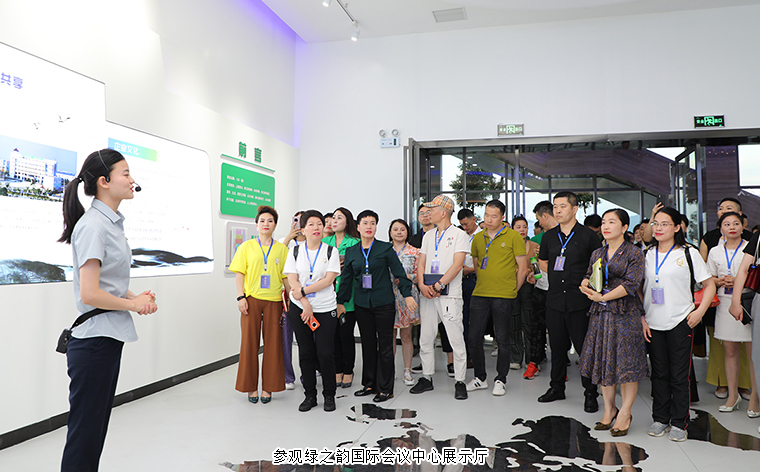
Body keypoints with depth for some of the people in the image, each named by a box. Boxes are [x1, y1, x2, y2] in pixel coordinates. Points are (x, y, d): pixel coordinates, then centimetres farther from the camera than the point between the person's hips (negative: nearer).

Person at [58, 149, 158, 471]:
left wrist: (137, 297, 3)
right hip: (94, 342, -10)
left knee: (96, 431, 19)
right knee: (84, 436, 3)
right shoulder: (92, 226, -18)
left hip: (109, 339, 10)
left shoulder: (111, 223, 11)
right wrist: (134, 304, -10)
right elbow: (90, 294, -23)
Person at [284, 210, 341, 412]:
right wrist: (306, 304, -12)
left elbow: (328, 280, -8)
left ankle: (329, 395, 14)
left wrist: (303, 291, -12)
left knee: (325, 353, -3)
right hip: (299, 308, 2)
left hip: (325, 309, -1)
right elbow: (292, 281, -2)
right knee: (306, 353, 6)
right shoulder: (295, 251, 5)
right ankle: (310, 395, 19)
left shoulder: (331, 251, 2)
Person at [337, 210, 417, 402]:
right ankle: (369, 384, 24)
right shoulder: (351, 251, 8)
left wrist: (407, 295, -6)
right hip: (361, 304, 3)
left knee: (385, 346, 1)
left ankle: (385, 389, 10)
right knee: (367, 345, 12)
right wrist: (340, 302, 12)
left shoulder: (386, 248, -1)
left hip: (384, 303, -3)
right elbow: (346, 278, 12)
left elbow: (399, 272, -1)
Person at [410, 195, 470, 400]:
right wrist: (422, 285, -5)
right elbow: (421, 263, 13)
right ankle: (427, 378, 22)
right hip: (427, 294, 6)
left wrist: (438, 285, -18)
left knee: (456, 339, -3)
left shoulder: (459, 235, -2)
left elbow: (457, 264, -12)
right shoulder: (428, 236, 17)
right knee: (425, 338, 10)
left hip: (449, 294, -6)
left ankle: (459, 381, 8)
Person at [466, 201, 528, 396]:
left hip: (504, 296, -4)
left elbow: (522, 268, -2)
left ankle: (500, 380, 19)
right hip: (480, 294, 4)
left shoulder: (514, 237, -3)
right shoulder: (478, 238, 10)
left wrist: (512, 291, -1)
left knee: (502, 339, 3)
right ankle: (480, 378, 21)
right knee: (474, 337, 5)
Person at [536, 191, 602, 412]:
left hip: (580, 301, -4)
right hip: (555, 300, 4)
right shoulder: (549, 236, 9)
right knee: (557, 346, 13)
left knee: (585, 348, 1)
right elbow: (543, 262, 21)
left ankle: (590, 394, 15)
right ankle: (557, 387, 28)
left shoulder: (588, 235, -4)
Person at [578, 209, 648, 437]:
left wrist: (603, 297, -16)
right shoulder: (597, 254, 13)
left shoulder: (634, 253, -4)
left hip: (626, 314, -5)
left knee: (627, 363, -1)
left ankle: (625, 413, 13)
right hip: (600, 314, 5)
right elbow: (587, 278, 12)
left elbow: (631, 284, -14)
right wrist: (586, 287, -11)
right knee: (603, 361, 9)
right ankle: (609, 408, 24)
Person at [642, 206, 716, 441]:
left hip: (680, 323, -3)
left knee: (680, 375, 2)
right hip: (653, 324, 3)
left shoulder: (688, 254, -1)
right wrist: (642, 319, 2)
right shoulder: (647, 255, 6)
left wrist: (700, 311, -9)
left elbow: (709, 285, 3)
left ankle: (679, 423, 14)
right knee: (659, 373, 11)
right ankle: (660, 418, 23)